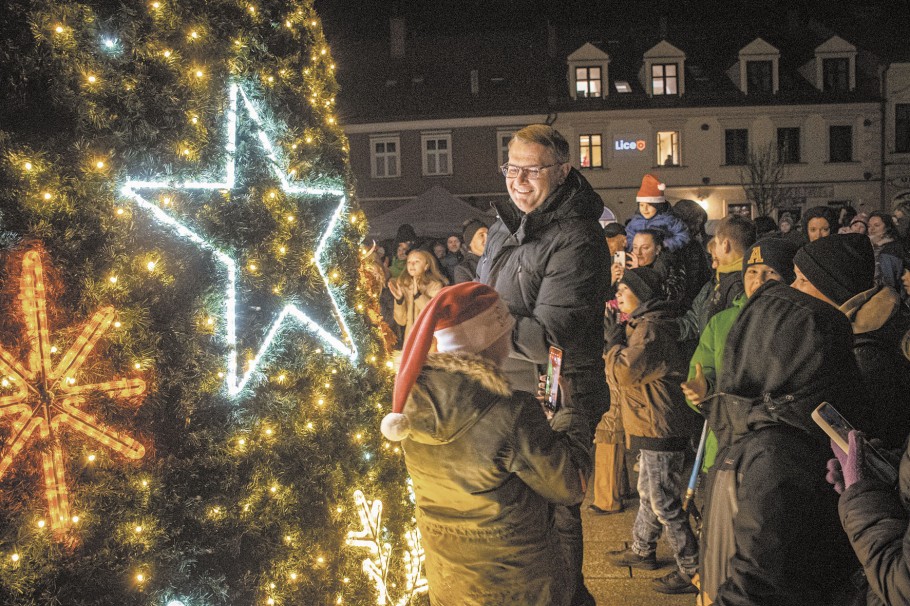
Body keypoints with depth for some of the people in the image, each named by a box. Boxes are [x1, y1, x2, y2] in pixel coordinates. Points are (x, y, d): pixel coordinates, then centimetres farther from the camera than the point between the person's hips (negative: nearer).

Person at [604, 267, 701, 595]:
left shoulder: (651, 329, -20)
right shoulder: (644, 324, 16)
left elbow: (625, 371, -25)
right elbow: (627, 373, 22)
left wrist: (614, 342, -10)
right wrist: (615, 341, 8)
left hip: (660, 428, -11)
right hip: (652, 425, 11)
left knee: (664, 502, -5)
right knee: (649, 493, 23)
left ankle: (692, 571, 3)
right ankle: (642, 550, 39)